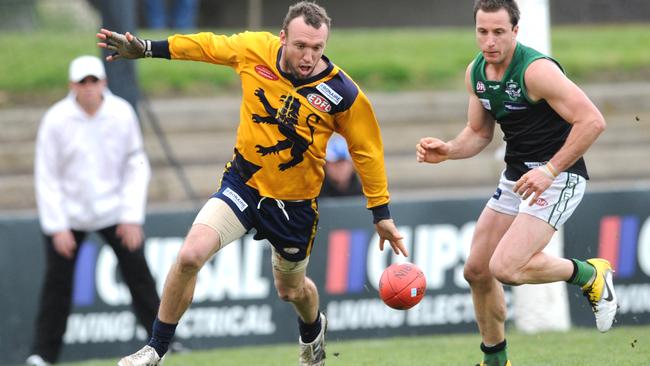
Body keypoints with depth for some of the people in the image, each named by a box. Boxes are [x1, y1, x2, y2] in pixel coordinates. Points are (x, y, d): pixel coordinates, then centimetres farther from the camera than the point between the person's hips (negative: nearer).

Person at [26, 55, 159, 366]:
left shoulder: (122, 114, -8)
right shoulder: (56, 120, -14)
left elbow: (136, 166, 0)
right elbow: (46, 177, -8)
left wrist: (133, 217, -6)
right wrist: (56, 226, -12)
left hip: (114, 211, 2)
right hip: (68, 213, -1)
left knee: (138, 273, -2)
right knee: (57, 282, -2)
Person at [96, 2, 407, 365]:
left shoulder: (342, 92, -19)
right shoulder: (255, 50, -15)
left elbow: (367, 150, -5)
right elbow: (208, 46, 5)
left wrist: (382, 213, -1)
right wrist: (146, 48, 8)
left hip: (295, 203, -1)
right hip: (243, 184, 1)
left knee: (292, 290, 19)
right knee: (190, 256, -20)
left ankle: (313, 331, 58)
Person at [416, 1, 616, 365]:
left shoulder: (537, 70, -22)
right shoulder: (476, 72, 4)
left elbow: (592, 121, -25)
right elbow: (479, 133, 17)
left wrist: (550, 170, -26)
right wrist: (448, 150, -4)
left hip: (558, 176, -8)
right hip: (516, 177, 8)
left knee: (505, 268, -23)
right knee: (477, 270, 10)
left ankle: (590, 274, 1)